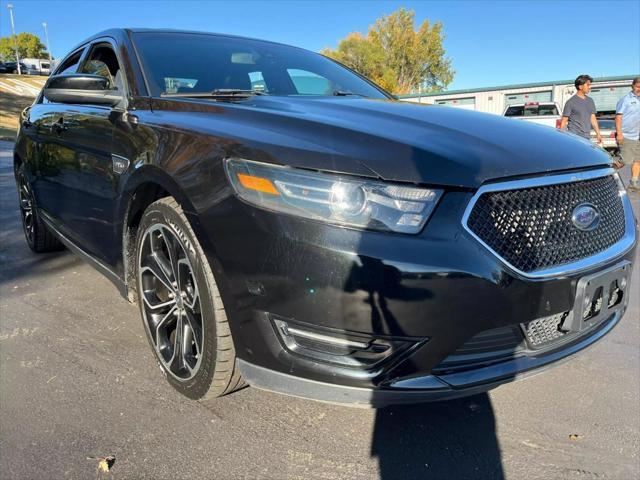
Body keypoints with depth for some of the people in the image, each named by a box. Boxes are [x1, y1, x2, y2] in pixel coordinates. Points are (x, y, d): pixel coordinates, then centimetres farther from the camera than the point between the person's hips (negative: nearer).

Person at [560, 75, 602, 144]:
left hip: (587, 138, 7)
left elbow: (593, 118, 19)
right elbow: (564, 121, -5)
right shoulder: (571, 102, -4)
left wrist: (598, 134, 14)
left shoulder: (590, 101, 16)